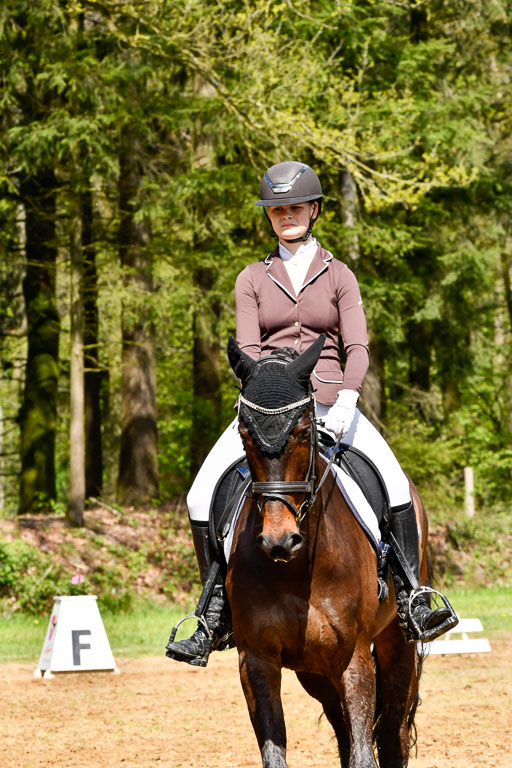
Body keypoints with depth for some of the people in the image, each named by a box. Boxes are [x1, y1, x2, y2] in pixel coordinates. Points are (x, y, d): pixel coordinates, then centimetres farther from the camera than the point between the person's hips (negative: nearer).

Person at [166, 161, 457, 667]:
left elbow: (357, 347, -2)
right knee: (203, 496, -16)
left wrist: (346, 398, -21)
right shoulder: (252, 279, 10)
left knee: (394, 486, -24)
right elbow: (247, 349, -1)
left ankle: (410, 604, -19)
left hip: (330, 402, -1)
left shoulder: (338, 277, 8)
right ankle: (217, 616, -7)